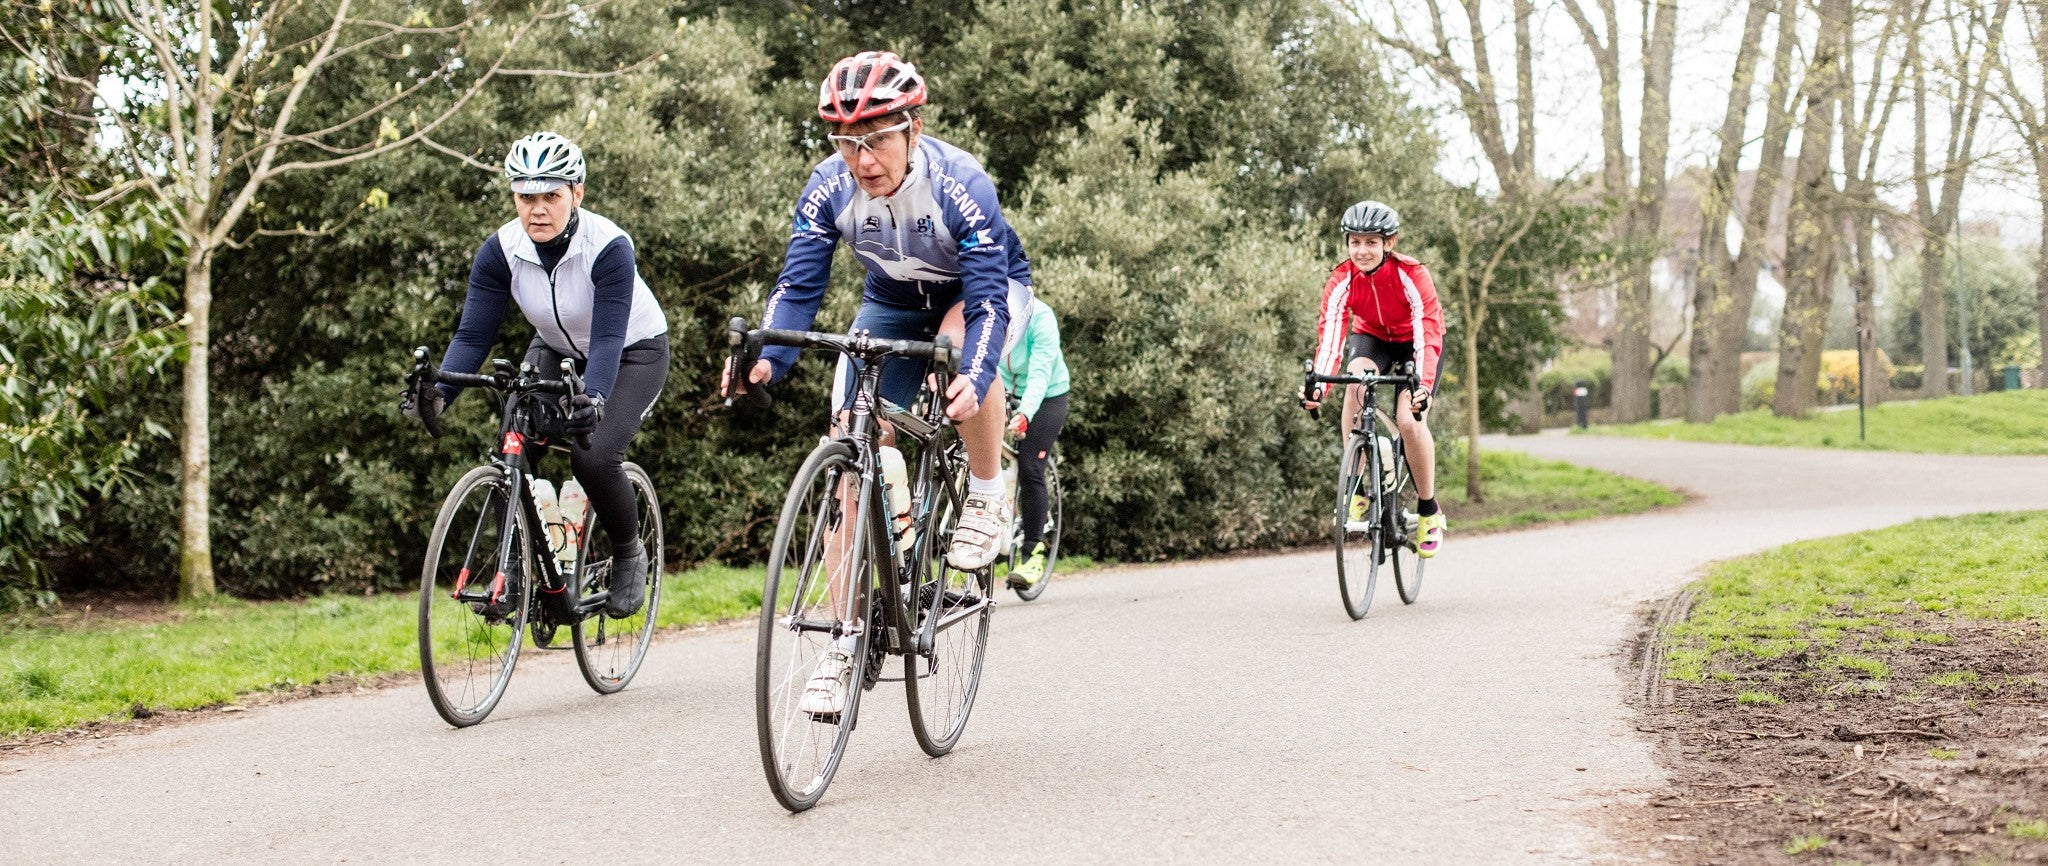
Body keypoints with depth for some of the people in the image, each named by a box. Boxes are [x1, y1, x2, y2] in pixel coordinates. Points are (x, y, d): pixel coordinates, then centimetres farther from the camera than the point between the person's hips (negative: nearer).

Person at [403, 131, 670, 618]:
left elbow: (608, 340, -38)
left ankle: (629, 555, 2)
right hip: (557, 351, 4)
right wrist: (439, 394, -40)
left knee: (593, 455, -25)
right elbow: (473, 334, -22)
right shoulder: (500, 250, -20)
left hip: (633, 353, -4)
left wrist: (593, 398, -57)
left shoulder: (608, 247, -31)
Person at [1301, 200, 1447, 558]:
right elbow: (1329, 333, -33)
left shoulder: (1411, 275, -30)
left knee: (1409, 420, -23)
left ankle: (1429, 511, -1)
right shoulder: (1342, 280, -23)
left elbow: (1427, 334, -38)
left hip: (1414, 343, -2)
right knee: (1356, 379, -33)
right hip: (1371, 337, 2)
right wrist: (1318, 383, -49)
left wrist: (1423, 385, -53)